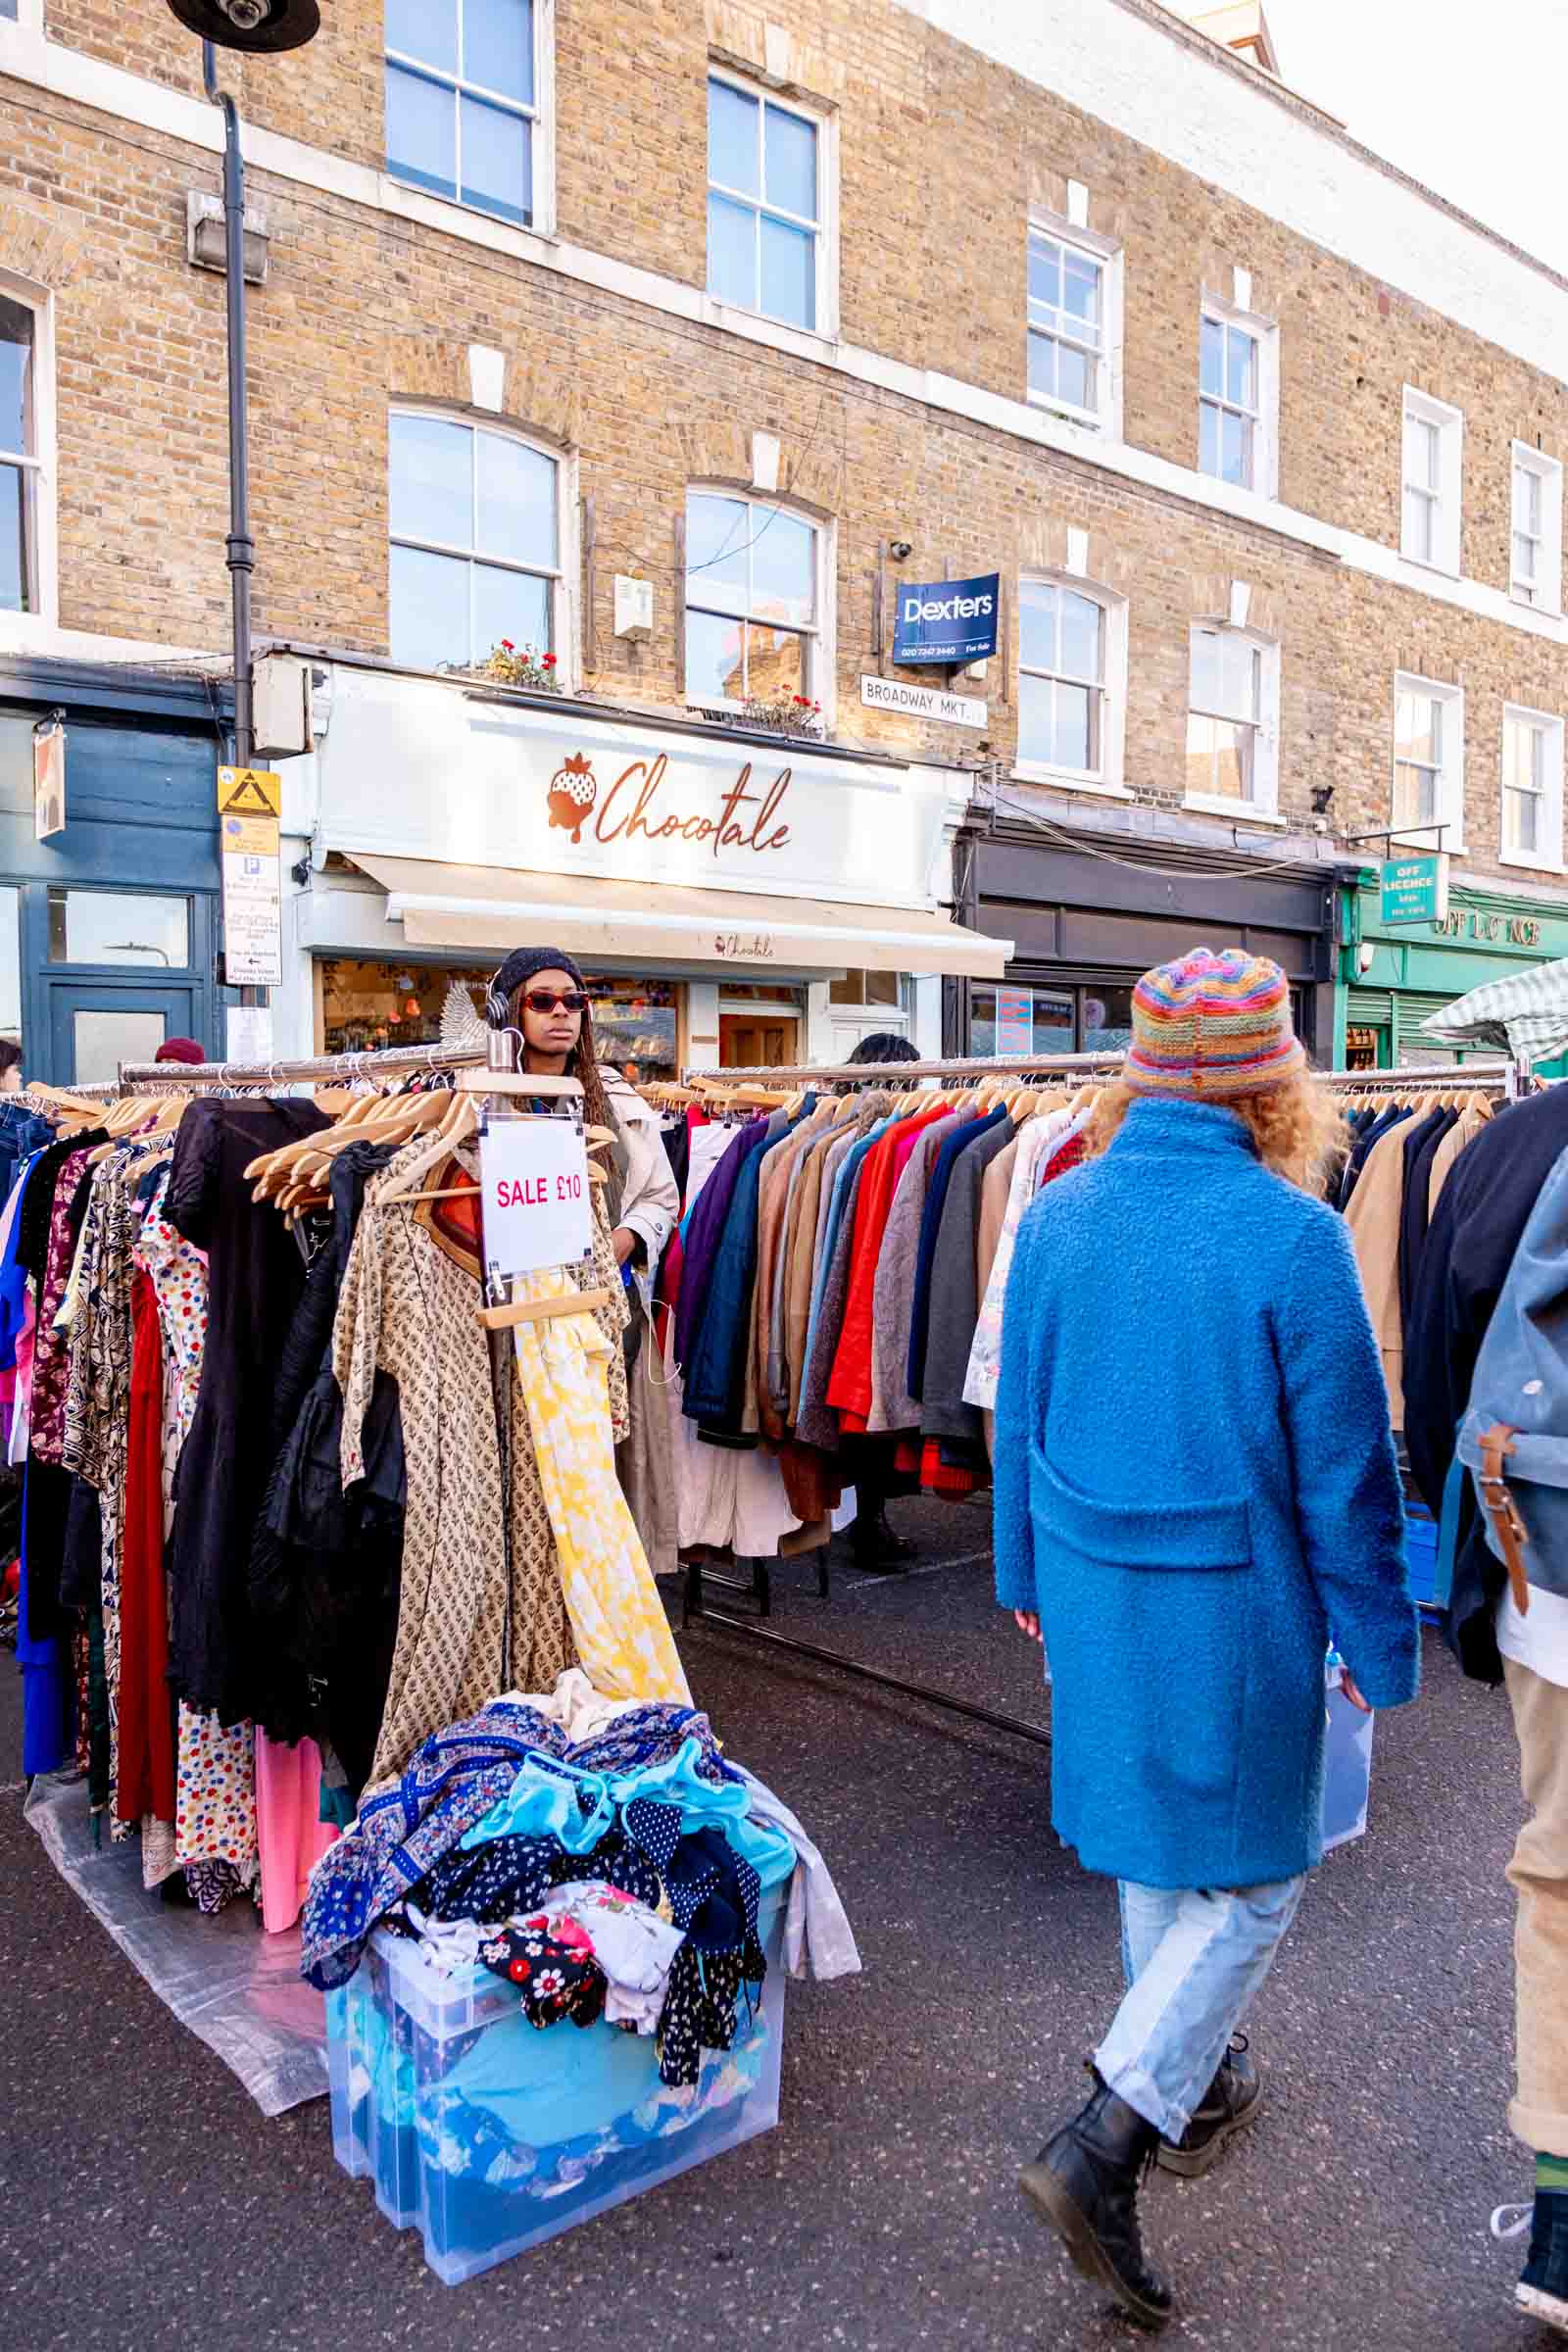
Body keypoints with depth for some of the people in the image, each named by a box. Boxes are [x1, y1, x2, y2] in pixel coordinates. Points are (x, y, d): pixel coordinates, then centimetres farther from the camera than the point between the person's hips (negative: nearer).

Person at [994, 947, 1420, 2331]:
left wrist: (1027, 1570, 19)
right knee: (1253, 1872, 13)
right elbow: (1345, 1466, -12)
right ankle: (1106, 2141, 5)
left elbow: (1019, 1415, 5)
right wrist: (1378, 1641, 1)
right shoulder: (1291, 1233, -19)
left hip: (1092, 1590, 5)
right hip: (1237, 1606, -5)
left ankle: (1192, 2085, 45)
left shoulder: (1058, 1213, -5)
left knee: (1152, 1841, 24)